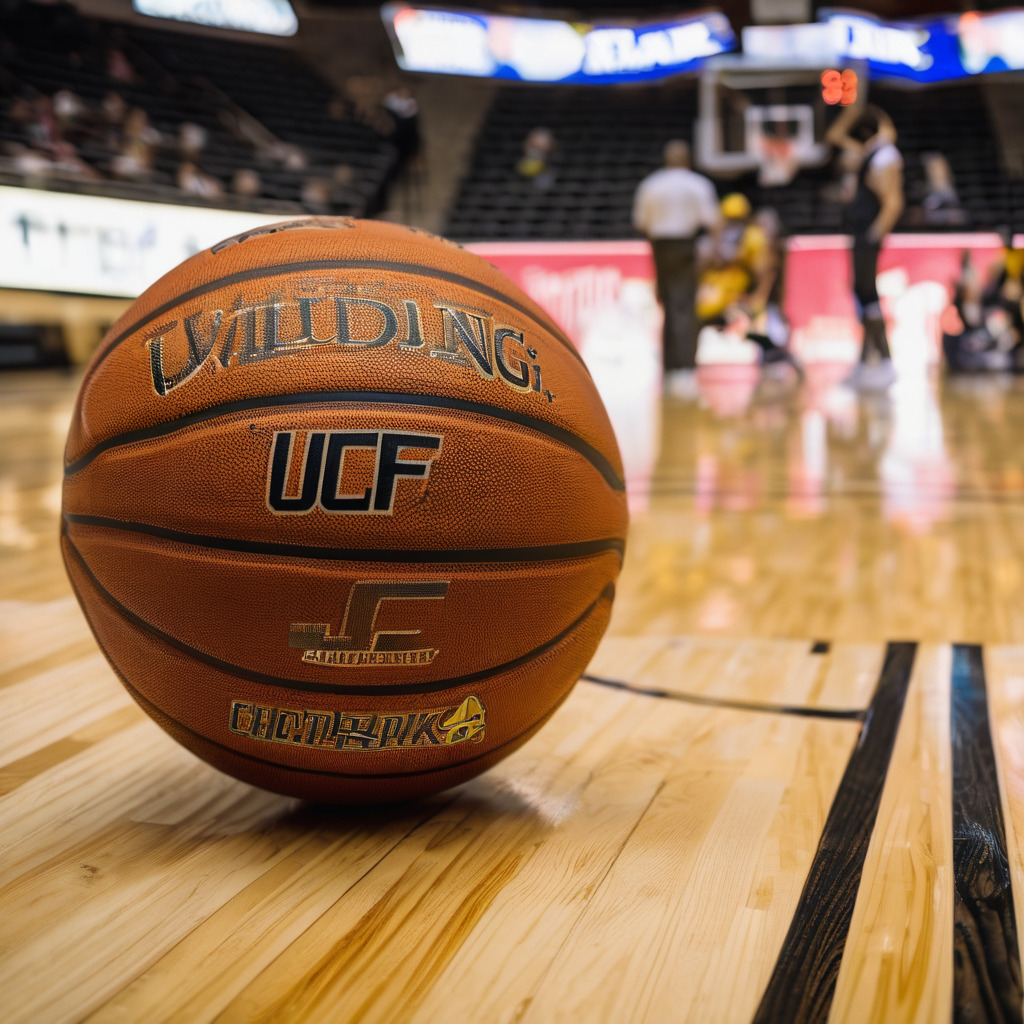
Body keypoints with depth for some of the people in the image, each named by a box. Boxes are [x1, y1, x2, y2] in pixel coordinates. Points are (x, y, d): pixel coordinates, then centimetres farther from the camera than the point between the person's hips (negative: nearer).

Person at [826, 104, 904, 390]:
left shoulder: (886, 157, -14)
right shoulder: (871, 152, 15)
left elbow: (893, 203, -21)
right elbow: (835, 136, 27)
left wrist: (875, 235, -24)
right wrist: (851, 110, 17)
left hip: (869, 235, -10)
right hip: (861, 235, 10)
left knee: (867, 293, -10)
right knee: (863, 294, 12)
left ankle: (885, 363, -7)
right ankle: (867, 361, 18)